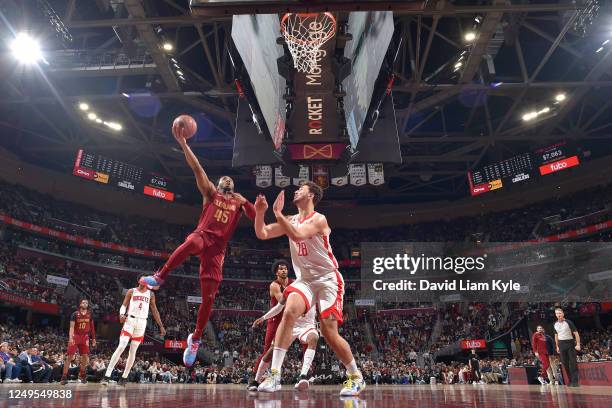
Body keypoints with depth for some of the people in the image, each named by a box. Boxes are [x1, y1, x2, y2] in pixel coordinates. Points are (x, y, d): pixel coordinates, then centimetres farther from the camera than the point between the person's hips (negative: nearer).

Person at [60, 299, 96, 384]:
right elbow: (71, 327, -11)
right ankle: (64, 377, -1)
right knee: (69, 357, -7)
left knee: (85, 356, 2)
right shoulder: (75, 314, -5)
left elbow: (92, 327, 14)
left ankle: (82, 375, 18)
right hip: (75, 336, -4)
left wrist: (93, 338, 12)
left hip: (85, 337, 4)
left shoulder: (89, 315, 6)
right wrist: (70, 338, -24)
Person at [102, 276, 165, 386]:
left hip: (142, 323, 2)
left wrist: (161, 326, 7)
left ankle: (124, 377, 13)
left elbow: (155, 311, 11)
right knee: (121, 347, -14)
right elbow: (124, 305, 1)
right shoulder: (131, 291, 5)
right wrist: (122, 314, -23)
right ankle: (107, 375, -11)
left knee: (133, 351, 5)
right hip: (130, 320, -2)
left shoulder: (151, 294, 10)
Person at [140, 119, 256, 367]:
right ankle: (159, 278, -25)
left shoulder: (239, 202, 22)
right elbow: (197, 169, 3)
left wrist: (245, 202, -3)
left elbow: (256, 218, 10)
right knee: (190, 244, -43)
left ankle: (195, 339, 17)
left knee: (208, 298, -1)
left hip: (218, 248, 2)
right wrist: (183, 143, -7)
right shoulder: (210, 193, 15)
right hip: (203, 235, -2)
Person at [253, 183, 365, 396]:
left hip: (328, 279, -5)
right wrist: (260, 212, -10)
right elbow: (262, 234, 5)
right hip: (304, 280, 5)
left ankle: (356, 377, 16)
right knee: (289, 312, -22)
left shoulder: (318, 219, -12)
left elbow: (297, 235, -30)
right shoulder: (290, 220, 10)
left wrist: (278, 213, -26)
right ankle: (274, 375, -19)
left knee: (329, 332, -7)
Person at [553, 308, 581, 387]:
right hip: (561, 344, 5)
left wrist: (578, 344, -15)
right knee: (565, 363, 5)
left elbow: (576, 333, -9)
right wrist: (557, 346, 15)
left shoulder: (568, 322, -8)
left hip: (570, 343, -5)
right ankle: (571, 380, 13)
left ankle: (575, 381, -1)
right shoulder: (555, 324, 7)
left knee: (573, 363, -5)